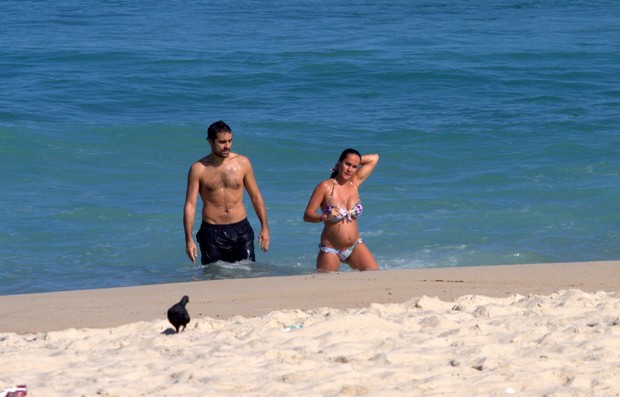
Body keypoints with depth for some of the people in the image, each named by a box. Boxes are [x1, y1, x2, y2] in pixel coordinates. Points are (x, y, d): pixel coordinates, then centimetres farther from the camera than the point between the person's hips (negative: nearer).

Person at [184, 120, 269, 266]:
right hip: (212, 232, -1)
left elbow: (256, 197, 11)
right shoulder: (198, 169, -2)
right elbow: (190, 205, -4)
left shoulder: (242, 163, 4)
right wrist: (189, 239, -12)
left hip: (241, 230, 1)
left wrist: (264, 227, 4)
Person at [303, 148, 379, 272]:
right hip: (330, 250, -4)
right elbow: (307, 215, -13)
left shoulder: (355, 183, 4)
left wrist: (356, 161, 5)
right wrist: (325, 217, -30)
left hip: (355, 246, 4)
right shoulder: (326, 186, -10)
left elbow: (374, 158, 13)